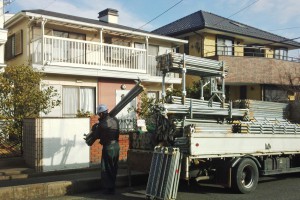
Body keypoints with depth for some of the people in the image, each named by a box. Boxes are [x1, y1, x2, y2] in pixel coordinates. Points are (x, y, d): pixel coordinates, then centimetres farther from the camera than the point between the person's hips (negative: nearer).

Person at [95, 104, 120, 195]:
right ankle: (112, 187, 24)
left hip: (108, 147, -6)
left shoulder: (101, 124, -17)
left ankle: (108, 188, 9)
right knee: (114, 168, 15)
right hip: (116, 146, 6)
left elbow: (98, 135, -3)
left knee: (106, 169, 6)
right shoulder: (115, 120, 0)